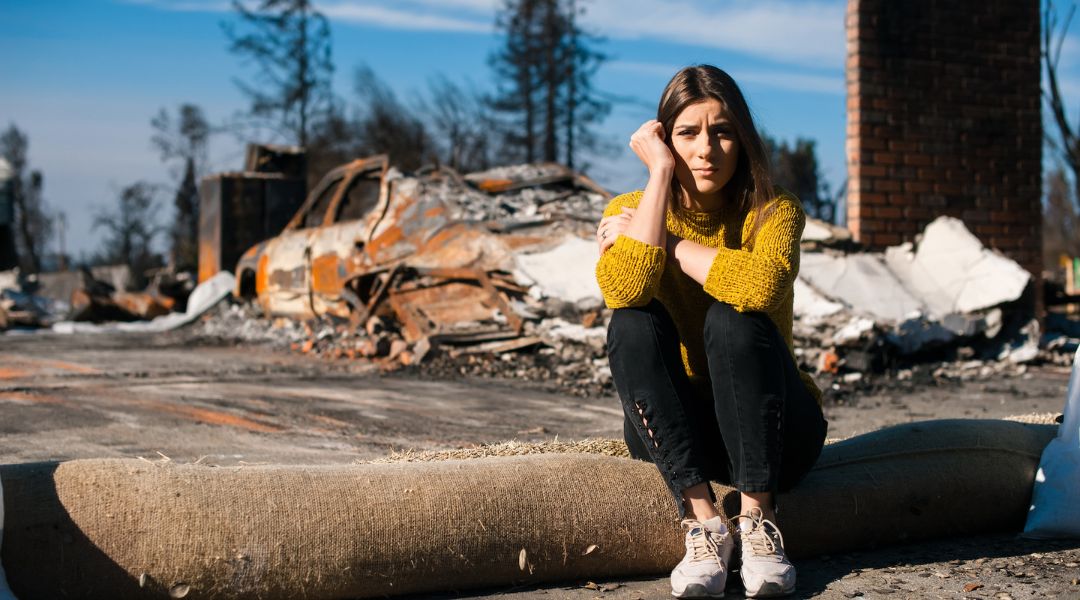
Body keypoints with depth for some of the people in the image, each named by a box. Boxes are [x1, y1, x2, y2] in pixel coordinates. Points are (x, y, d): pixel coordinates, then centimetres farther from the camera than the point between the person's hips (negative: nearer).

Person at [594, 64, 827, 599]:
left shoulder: (774, 211, -8)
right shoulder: (628, 212, -3)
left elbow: (762, 285, -32)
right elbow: (624, 291, -26)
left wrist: (667, 244, -20)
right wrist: (661, 171, -20)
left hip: (770, 430, -2)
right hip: (673, 432, 2)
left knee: (734, 317, -29)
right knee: (633, 324, -26)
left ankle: (757, 519, -24)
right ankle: (702, 521, -27)